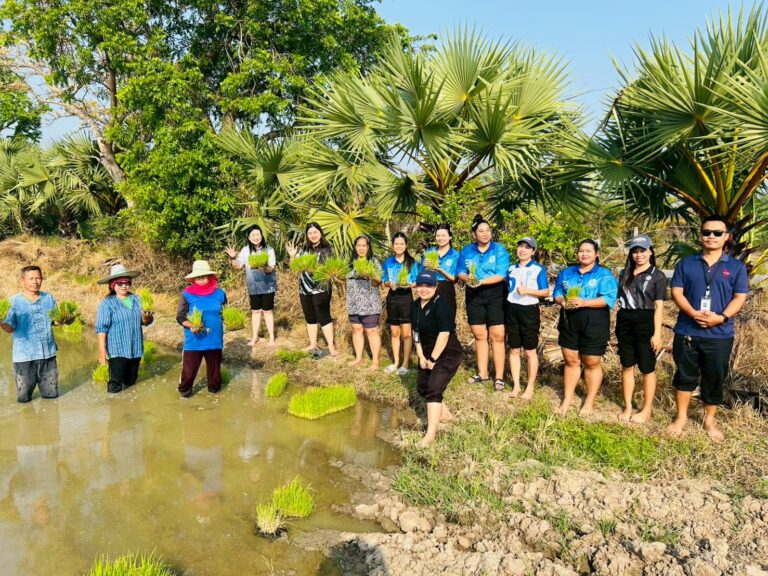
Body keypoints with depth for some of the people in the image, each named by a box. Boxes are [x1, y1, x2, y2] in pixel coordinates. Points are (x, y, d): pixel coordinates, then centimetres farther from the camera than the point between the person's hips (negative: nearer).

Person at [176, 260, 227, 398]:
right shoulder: (187, 294, -8)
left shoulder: (219, 293, -1)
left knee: (214, 366, 18)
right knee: (189, 368, 3)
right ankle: (184, 389, 24)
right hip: (194, 341, -2)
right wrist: (190, 325, -24)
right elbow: (180, 316, -6)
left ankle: (214, 387, 38)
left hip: (214, 339, 2)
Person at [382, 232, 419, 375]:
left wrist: (408, 284, -21)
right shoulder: (388, 262, 6)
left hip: (406, 297, -3)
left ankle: (405, 364, 4)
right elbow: (385, 281, 10)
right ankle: (396, 362, 20)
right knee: (394, 332, 10)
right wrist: (390, 284, -12)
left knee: (406, 332, -5)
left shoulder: (412, 262, -1)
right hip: (392, 297, 3)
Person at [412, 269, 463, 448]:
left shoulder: (441, 304, -21)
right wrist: (421, 356, 1)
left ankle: (431, 434, -14)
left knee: (434, 390, -17)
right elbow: (416, 332, 9)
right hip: (428, 353, 9)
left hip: (448, 354, -9)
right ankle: (444, 414, 39)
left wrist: (433, 359, -19)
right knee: (422, 387, 16)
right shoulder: (415, 305, 4)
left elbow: (444, 333, -24)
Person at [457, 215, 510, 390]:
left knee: (497, 336, -5)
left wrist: (481, 281, -26)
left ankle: (499, 377, 0)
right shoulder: (467, 250, 6)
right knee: (479, 335, 10)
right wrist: (467, 279, -18)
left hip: (495, 296, -4)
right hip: (474, 296, 4)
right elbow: (460, 272, 5)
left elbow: (501, 275, -15)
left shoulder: (499, 250, -6)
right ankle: (482, 373, 20)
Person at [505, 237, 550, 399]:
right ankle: (516, 385, 16)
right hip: (512, 310, 4)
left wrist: (527, 291, -19)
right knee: (514, 350, 8)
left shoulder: (539, 269, -4)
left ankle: (530, 388, 13)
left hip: (529, 311, -4)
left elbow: (546, 292, -6)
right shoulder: (511, 268, 10)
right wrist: (506, 309, 11)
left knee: (530, 351, 4)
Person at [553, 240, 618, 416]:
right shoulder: (566, 272, 13)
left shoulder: (604, 275, -4)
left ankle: (590, 401, 17)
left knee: (592, 363, 5)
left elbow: (608, 299, -14)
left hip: (594, 324, -4)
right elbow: (557, 293, 12)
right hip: (569, 322, 4)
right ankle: (567, 398, 21)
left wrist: (583, 302, -25)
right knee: (571, 361, 11)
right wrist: (562, 301, -11)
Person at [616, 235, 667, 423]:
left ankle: (647, 409, 17)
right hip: (625, 323, 4)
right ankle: (627, 407, 20)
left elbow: (659, 306, -7)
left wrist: (657, 333, -13)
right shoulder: (625, 274, 11)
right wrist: (620, 323, 6)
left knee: (647, 368, 5)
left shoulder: (657, 275, -2)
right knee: (627, 366, 9)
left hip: (645, 323, -4)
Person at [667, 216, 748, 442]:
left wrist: (721, 317, -18)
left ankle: (710, 420, 27)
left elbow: (740, 298, -1)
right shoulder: (686, 264, 6)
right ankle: (681, 417, 24)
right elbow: (676, 292, -1)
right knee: (685, 376, 10)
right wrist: (693, 313, -18)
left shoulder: (736, 267, 4)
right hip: (687, 332, 0)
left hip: (720, 335, 0)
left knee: (715, 379, 10)